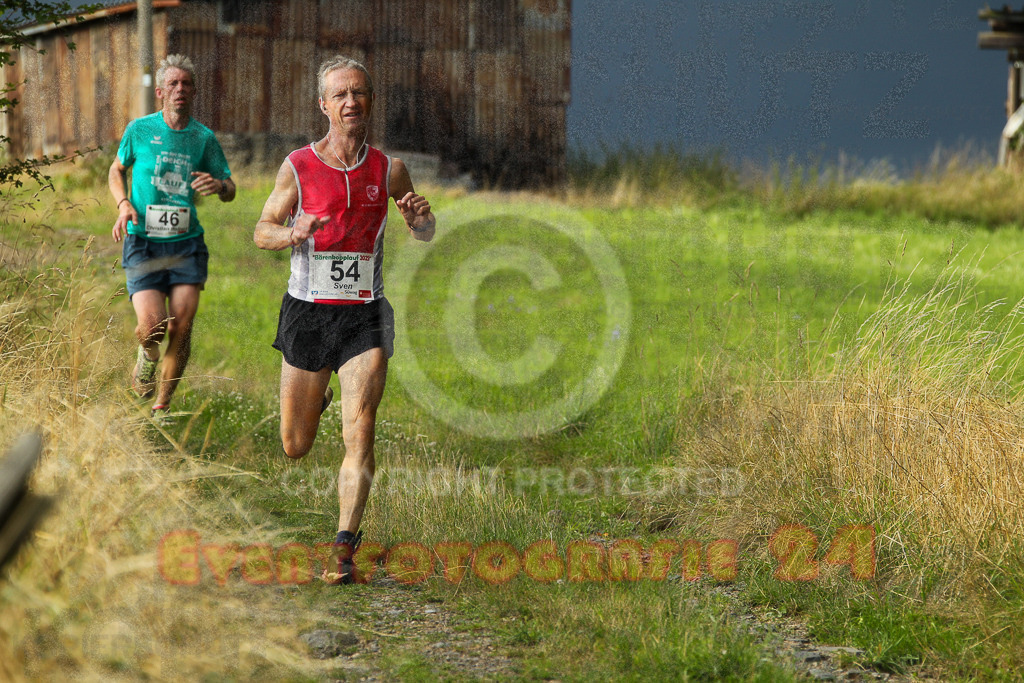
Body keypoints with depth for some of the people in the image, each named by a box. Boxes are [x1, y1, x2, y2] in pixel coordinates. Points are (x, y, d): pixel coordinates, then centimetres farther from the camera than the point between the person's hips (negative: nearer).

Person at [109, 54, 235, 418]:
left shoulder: (204, 138, 5)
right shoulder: (139, 130, 2)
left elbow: (230, 190, 11)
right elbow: (116, 170, 18)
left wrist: (218, 185, -14)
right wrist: (124, 205, -1)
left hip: (186, 243, 2)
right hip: (143, 242, -2)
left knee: (181, 329, -7)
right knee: (152, 327, -17)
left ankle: (162, 407, 11)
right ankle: (146, 358, 21)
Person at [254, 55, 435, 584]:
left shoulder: (388, 170, 1)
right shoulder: (297, 167, -3)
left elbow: (425, 235, 13)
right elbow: (262, 232, 4)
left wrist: (420, 215, -11)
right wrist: (293, 233, -18)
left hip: (364, 316, 0)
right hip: (307, 312, 0)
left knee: (359, 435, -15)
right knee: (295, 447, 11)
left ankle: (344, 548, -9)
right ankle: (316, 397, 48)